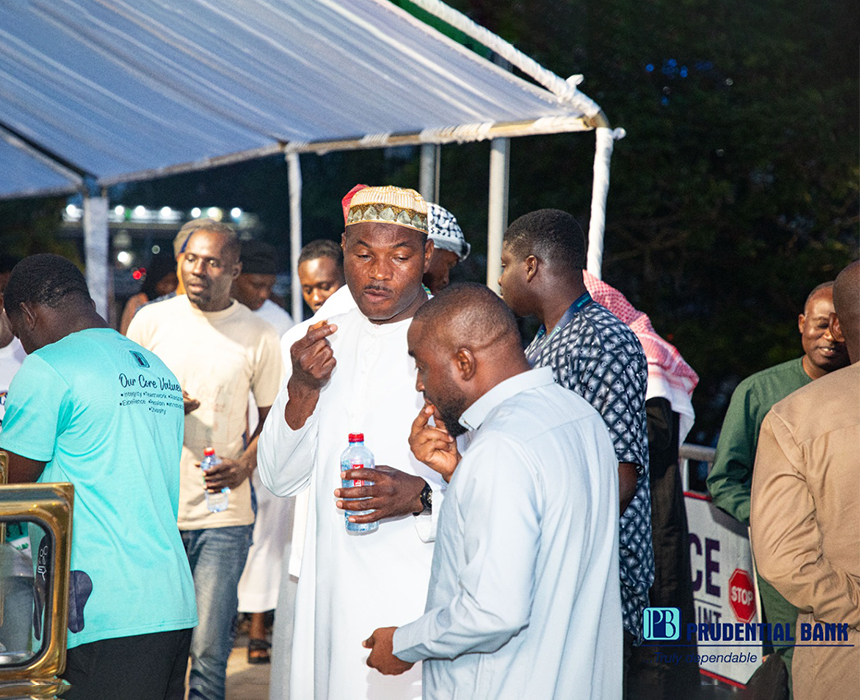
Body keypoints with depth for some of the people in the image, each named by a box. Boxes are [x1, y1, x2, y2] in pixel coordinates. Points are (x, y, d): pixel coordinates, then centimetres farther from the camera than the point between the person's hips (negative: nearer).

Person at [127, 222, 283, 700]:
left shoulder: (260, 337, 1)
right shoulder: (151, 320, 4)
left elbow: (274, 418, 9)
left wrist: (246, 464, -10)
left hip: (224, 514, -1)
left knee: (209, 649, -2)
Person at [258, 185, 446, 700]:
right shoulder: (328, 342, 11)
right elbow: (281, 479, 9)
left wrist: (420, 496, -25)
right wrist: (303, 388, -7)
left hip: (422, 598, -5)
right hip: (331, 594, 5)